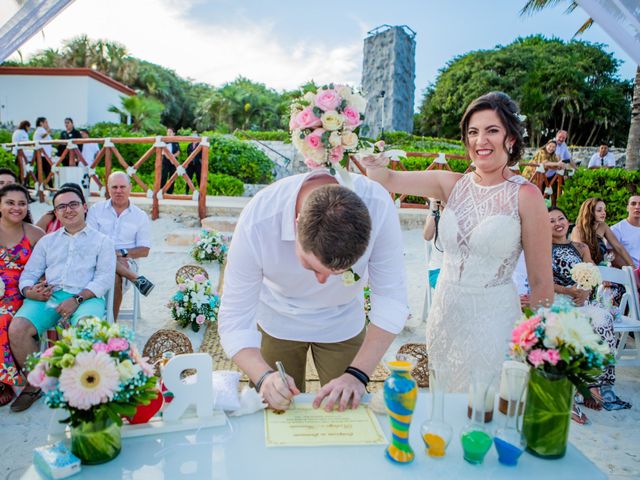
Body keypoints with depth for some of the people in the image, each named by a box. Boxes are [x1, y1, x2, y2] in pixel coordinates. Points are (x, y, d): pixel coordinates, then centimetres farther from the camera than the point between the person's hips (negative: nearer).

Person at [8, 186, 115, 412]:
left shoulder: (102, 241, 13)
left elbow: (105, 278, 0)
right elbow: (29, 273, 18)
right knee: (17, 328, -24)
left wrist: (77, 299, -15)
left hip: (86, 297, -3)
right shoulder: (47, 241, 25)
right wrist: (29, 291, -7)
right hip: (48, 296, 4)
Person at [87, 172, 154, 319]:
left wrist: (122, 253, -13)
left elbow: (144, 250, 5)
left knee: (114, 276, -34)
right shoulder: (96, 210, 12)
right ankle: (137, 279, -25)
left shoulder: (141, 216, 11)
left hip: (126, 262, 0)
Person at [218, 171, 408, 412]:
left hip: (343, 323, 1)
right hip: (278, 322, 0)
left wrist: (358, 374, -33)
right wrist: (264, 376, -43)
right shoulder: (257, 221, -35)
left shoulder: (378, 207, -34)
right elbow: (233, 319, -27)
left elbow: (391, 299, -26)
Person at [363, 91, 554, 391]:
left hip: (492, 317, -4)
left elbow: (541, 281, -8)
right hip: (444, 309, 5)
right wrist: (375, 165, -29)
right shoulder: (452, 184, 0)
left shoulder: (526, 195, -12)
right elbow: (388, 181, -8)